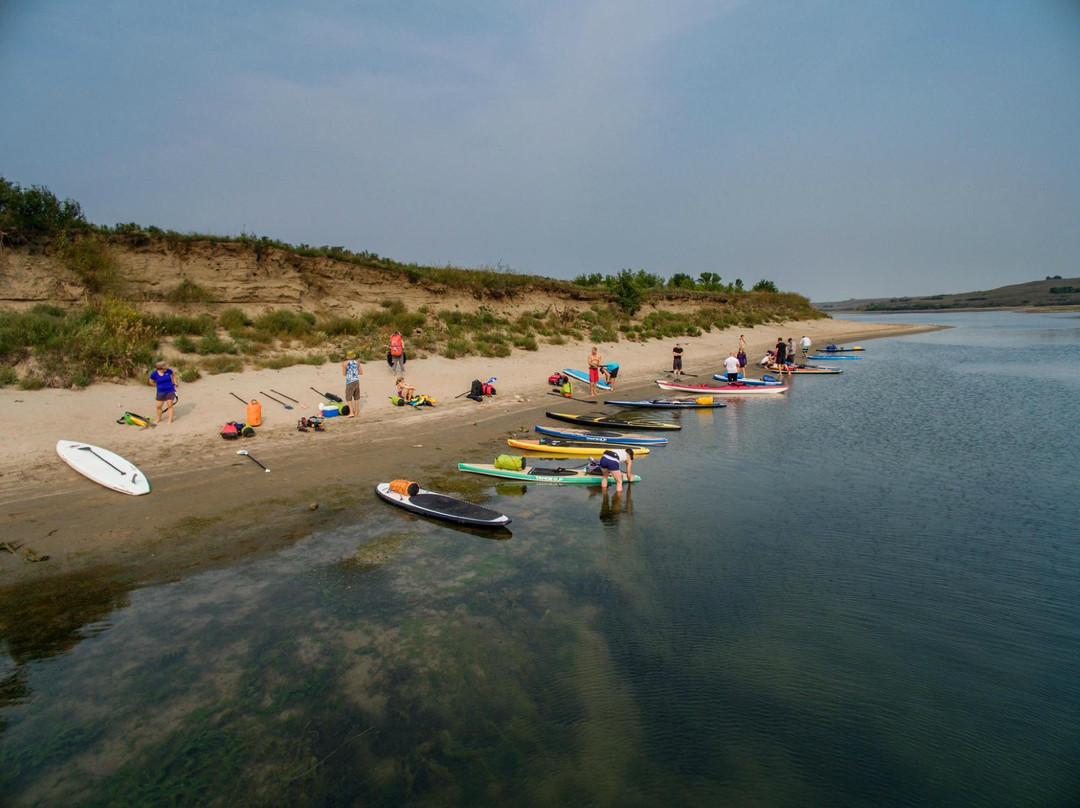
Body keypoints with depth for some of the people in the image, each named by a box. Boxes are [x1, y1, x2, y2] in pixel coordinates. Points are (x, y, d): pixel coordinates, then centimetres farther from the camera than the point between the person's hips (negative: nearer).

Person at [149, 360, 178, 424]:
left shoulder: (168, 371, -9)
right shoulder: (154, 374, -10)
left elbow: (173, 375, 14)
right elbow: (151, 382, 8)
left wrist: (174, 383, 12)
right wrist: (160, 385, 4)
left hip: (170, 391, -1)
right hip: (161, 392, 1)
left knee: (170, 406, 3)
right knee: (159, 406, 9)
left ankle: (170, 420, 9)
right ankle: (158, 418, 30)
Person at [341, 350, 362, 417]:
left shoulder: (345, 363, -7)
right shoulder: (357, 362, 3)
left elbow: (344, 374, -3)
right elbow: (361, 372, 9)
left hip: (350, 381, -4)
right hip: (356, 381, 4)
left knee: (349, 398, 1)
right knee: (356, 397, 13)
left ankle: (351, 413, -7)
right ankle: (356, 412, 20)